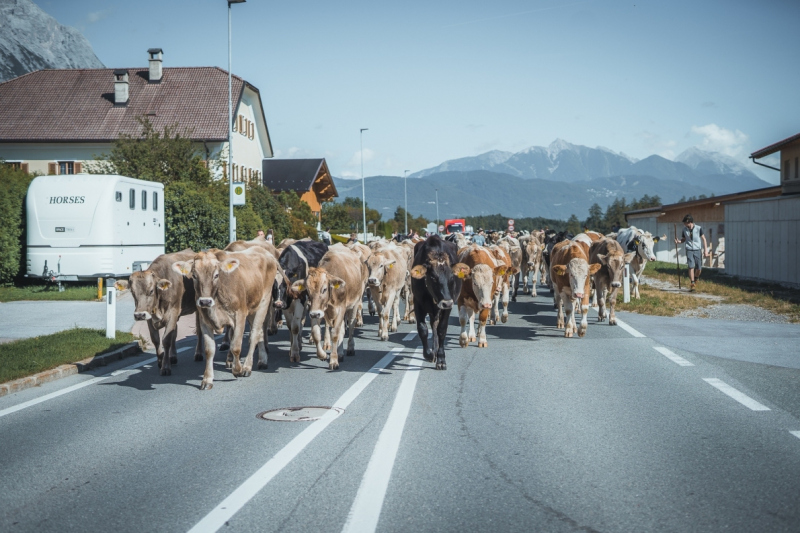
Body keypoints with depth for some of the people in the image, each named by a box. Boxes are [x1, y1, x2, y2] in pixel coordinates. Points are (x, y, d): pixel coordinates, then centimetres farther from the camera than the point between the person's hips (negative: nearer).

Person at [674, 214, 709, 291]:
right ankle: (692, 284, -10)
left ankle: (696, 278, 31)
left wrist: (705, 250, -3)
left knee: (699, 268, 1)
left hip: (697, 250, -1)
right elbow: (683, 239, 15)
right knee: (691, 267, -11)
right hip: (689, 250, 1)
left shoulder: (698, 228, -6)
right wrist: (679, 241, -8)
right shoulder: (685, 229, 2)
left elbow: (703, 239, 0)